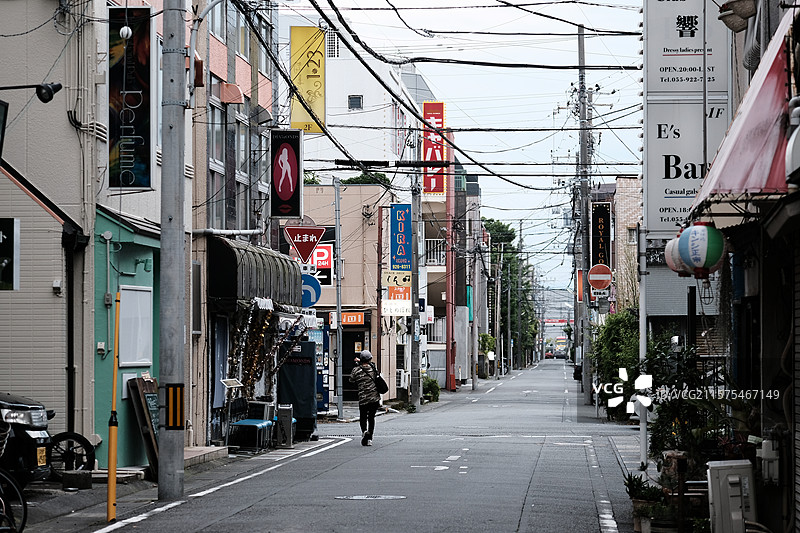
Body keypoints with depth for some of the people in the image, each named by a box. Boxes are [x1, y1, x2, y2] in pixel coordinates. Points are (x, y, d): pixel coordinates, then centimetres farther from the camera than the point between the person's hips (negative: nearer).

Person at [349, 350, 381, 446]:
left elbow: (351, 380, 10)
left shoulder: (356, 370, -6)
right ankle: (369, 439, 13)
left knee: (363, 418, 15)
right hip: (375, 398, 2)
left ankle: (364, 431, -15)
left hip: (363, 399, -2)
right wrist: (360, 362, 27)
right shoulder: (373, 368, 1)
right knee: (371, 418, 17)